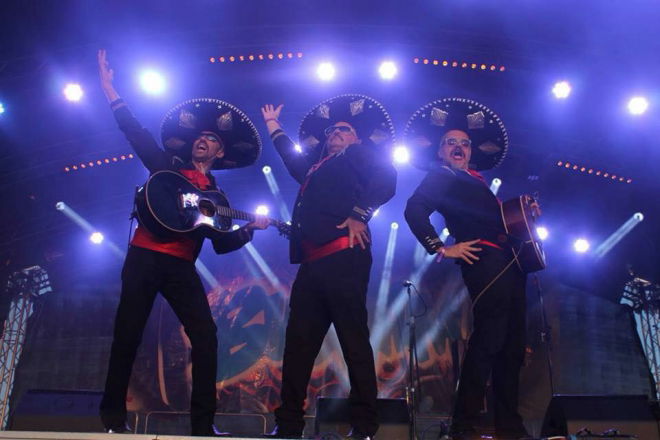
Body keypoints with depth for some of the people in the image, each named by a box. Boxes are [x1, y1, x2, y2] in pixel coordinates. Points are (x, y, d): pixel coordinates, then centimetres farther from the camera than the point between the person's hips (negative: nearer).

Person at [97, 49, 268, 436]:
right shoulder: (167, 166, 13)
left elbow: (222, 244, 12)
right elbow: (134, 129, 8)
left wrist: (250, 228, -3)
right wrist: (109, 87, 4)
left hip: (182, 267, 2)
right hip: (145, 258, -2)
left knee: (206, 336, -9)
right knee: (128, 335, 0)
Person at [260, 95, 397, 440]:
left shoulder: (360, 155, 13)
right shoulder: (316, 168, 31)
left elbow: (385, 178, -6)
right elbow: (293, 160, 50)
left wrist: (360, 214, -14)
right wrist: (273, 125, 58)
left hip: (343, 256, -7)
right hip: (312, 263, 7)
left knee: (354, 342, -6)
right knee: (298, 344, 5)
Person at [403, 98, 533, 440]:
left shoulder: (476, 180, 28)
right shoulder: (440, 176, 4)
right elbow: (414, 210, -13)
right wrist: (441, 249, -15)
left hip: (508, 263, 9)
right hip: (485, 261, -9)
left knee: (512, 345, 10)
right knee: (488, 340, -14)